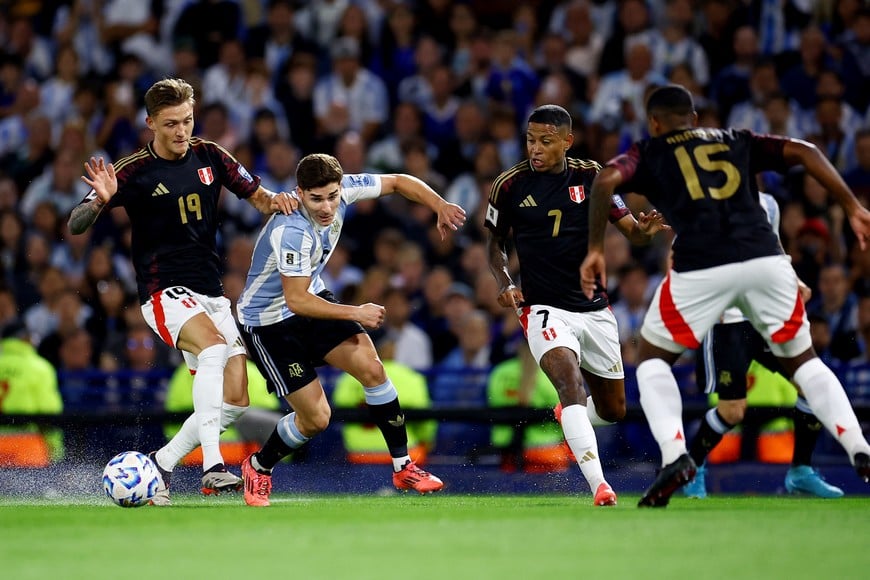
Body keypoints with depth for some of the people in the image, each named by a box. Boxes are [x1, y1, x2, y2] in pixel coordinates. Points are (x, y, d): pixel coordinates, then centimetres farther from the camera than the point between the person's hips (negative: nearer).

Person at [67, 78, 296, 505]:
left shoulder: (209, 157, 5)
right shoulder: (134, 172, -8)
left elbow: (256, 195, 14)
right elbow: (76, 225, -11)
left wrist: (275, 200, -10)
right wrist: (101, 201, -32)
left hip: (211, 294, 6)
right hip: (165, 292, -6)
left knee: (235, 400, -2)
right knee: (215, 347, -34)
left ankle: (163, 462, 16)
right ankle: (211, 465, -41)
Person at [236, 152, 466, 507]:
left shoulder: (342, 189, -15)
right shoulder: (293, 232, -35)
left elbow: (398, 182, 0)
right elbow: (296, 300, -30)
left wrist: (440, 206, -15)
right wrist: (355, 313, -27)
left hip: (312, 298, 7)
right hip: (269, 322, -7)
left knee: (372, 368, -9)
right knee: (315, 418, -8)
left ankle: (403, 467, 4)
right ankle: (258, 468, 19)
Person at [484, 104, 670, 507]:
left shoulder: (591, 178, -1)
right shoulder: (510, 185, -4)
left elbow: (632, 232, 0)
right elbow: (496, 243, 11)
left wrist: (645, 229, -24)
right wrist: (504, 283, -8)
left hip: (594, 309, 3)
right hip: (544, 308, -3)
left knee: (613, 410, 12)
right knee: (570, 383, -29)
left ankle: (571, 418, 48)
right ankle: (598, 486, -38)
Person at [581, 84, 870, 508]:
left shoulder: (649, 153, 20)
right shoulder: (737, 141, 26)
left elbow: (606, 180, 0)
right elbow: (803, 151, 14)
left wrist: (595, 249, 3)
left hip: (700, 266, -2)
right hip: (766, 259, 3)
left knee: (653, 359, 19)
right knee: (802, 360, 20)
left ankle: (674, 456, -2)